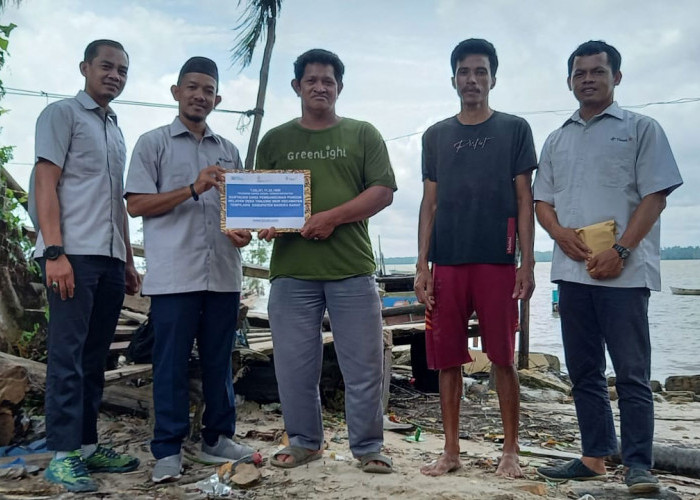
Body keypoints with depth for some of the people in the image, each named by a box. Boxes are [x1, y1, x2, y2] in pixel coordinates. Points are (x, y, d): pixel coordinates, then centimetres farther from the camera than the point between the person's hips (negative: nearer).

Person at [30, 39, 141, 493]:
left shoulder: (116, 130, 22)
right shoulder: (62, 114, 1)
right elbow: (45, 185, -8)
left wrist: (128, 260, 18)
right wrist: (55, 252, -17)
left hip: (110, 258, 7)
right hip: (73, 253, -7)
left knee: (95, 357, 9)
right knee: (68, 356, -5)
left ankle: (87, 444, 17)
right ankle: (62, 455, 1)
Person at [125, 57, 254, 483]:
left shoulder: (229, 150, 18)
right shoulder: (154, 143, 5)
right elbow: (136, 204, -2)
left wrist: (242, 231, -1)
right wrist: (193, 189, -13)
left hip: (223, 273, 4)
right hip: (174, 274, -4)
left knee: (219, 359, 10)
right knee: (172, 362, 0)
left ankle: (219, 438, 21)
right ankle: (168, 450, 8)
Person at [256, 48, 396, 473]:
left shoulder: (363, 135, 9)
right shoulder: (275, 140, 15)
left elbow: (383, 192, 0)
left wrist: (332, 217, -12)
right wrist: (265, 223, -8)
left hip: (352, 268, -1)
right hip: (291, 270, 2)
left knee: (364, 365, 3)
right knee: (295, 364, 7)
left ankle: (368, 447, 17)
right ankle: (305, 442, 24)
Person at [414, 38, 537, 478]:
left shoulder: (514, 129, 7)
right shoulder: (436, 136, 13)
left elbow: (524, 200, 3)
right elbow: (430, 204, 11)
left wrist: (528, 264, -5)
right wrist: (422, 265, 2)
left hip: (498, 261, -2)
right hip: (447, 263, 2)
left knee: (504, 359, 3)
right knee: (448, 360, 5)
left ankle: (511, 451, 16)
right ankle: (451, 451, 16)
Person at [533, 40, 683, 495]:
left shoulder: (640, 129, 4)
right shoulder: (557, 140, 18)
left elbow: (655, 197, -4)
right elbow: (542, 201, 16)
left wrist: (620, 251, -15)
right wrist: (560, 232, -5)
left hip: (624, 271, -5)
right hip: (572, 271, 5)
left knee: (631, 372, -3)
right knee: (584, 371, 9)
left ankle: (638, 464, 5)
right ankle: (596, 456, 19)